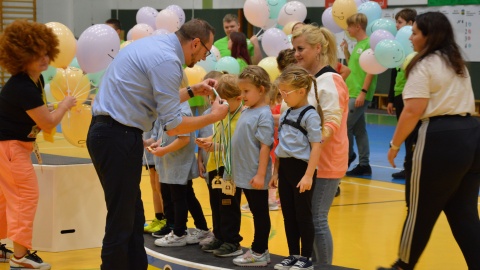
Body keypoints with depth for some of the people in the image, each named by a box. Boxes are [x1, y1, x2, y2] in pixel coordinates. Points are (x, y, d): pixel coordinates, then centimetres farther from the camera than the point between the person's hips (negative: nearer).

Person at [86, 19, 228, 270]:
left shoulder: (155, 44, 14)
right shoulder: (167, 60, -16)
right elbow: (173, 125, -15)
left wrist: (192, 91, 24)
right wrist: (214, 116, -2)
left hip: (107, 133, 10)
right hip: (119, 138, -10)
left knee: (133, 215, 16)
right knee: (121, 221, -3)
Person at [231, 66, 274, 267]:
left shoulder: (264, 115, -14)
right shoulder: (246, 112, 11)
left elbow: (265, 146, -18)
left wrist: (260, 175, -20)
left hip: (255, 177, -8)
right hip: (244, 175, 8)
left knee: (260, 214, 2)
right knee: (256, 213, 15)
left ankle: (259, 253, 9)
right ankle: (260, 251, 23)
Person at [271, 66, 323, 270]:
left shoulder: (310, 115, -11)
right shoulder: (286, 115, 11)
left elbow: (316, 146, -14)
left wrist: (308, 176, -19)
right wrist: (276, 172, 15)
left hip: (301, 168, -7)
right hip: (285, 169, 7)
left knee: (303, 215, 0)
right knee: (288, 215, 11)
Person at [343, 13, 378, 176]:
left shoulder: (368, 45, -12)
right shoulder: (358, 45, 16)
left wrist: (363, 92, -19)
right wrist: (346, 51, 11)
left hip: (360, 95, -9)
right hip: (352, 94, 9)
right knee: (359, 129, 9)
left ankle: (348, 155, 10)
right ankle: (364, 164, 11)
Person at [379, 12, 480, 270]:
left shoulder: (424, 66, -8)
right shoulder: (458, 64, 19)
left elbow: (413, 111, -15)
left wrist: (395, 144, -6)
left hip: (439, 141, -8)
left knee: (421, 210, 6)